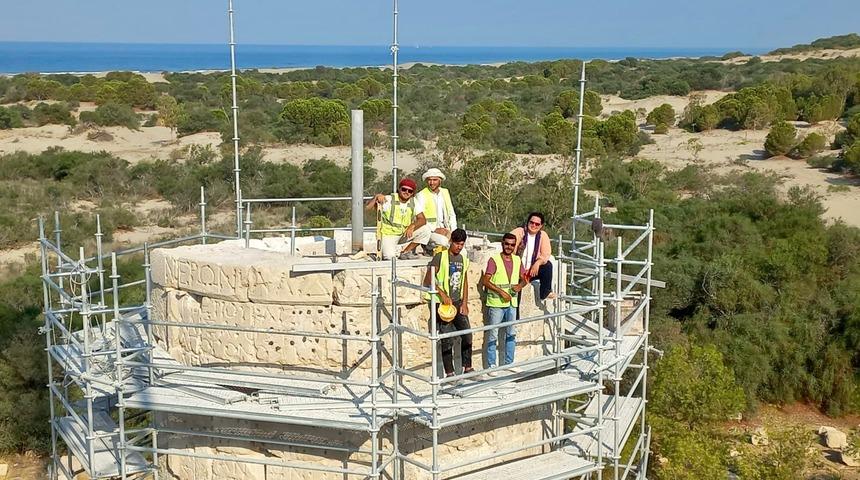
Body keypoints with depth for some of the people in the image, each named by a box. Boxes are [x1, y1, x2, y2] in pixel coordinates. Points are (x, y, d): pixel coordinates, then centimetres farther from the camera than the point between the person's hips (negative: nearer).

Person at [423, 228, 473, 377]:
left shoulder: (463, 259, 10)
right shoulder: (440, 257, -9)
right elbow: (428, 280, -13)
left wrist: (464, 303, 7)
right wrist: (443, 295, -19)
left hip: (459, 303, 6)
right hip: (444, 304, -6)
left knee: (467, 335, 6)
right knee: (447, 340, -3)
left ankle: (468, 368, 19)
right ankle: (449, 373, 4)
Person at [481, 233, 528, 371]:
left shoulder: (517, 260, 8)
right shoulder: (494, 260, -10)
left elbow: (524, 278, 16)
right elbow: (485, 281, -15)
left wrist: (520, 285, -7)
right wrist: (501, 292, -20)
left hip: (512, 303, 6)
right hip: (496, 303, -6)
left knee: (511, 334, 12)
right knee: (493, 335, 0)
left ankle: (509, 363, 23)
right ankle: (491, 365, 6)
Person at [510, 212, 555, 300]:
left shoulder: (543, 236, 2)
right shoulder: (518, 232, -9)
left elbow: (546, 254, -7)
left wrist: (537, 263, -28)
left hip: (532, 271, 3)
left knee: (548, 265, -19)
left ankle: (545, 293, -10)